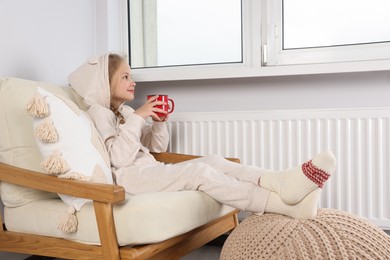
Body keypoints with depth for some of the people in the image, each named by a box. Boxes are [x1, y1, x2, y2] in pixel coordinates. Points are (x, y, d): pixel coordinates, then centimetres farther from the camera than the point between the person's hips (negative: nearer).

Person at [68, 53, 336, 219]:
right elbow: (120, 158, -15)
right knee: (200, 171, -30)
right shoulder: (98, 112, -1)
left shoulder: (124, 110, 25)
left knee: (212, 160, -18)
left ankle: (281, 181, -39)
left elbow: (157, 147, 24)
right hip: (128, 178, -8)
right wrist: (137, 117, -17)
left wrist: (159, 122, 6)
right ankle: (287, 204, -40)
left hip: (151, 171, 8)